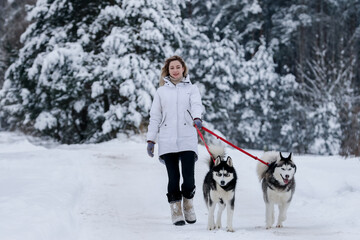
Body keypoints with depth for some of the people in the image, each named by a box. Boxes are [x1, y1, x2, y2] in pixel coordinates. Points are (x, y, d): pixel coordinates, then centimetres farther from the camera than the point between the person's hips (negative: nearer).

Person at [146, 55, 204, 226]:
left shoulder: (191, 89, 12)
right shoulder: (161, 92, 15)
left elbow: (196, 105, -7)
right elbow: (155, 117, 15)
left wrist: (197, 118, -29)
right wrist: (151, 139, 8)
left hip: (187, 140, -1)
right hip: (167, 141, 1)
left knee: (189, 178, -9)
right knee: (173, 178, -2)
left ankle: (188, 202, 18)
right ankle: (176, 211, 10)